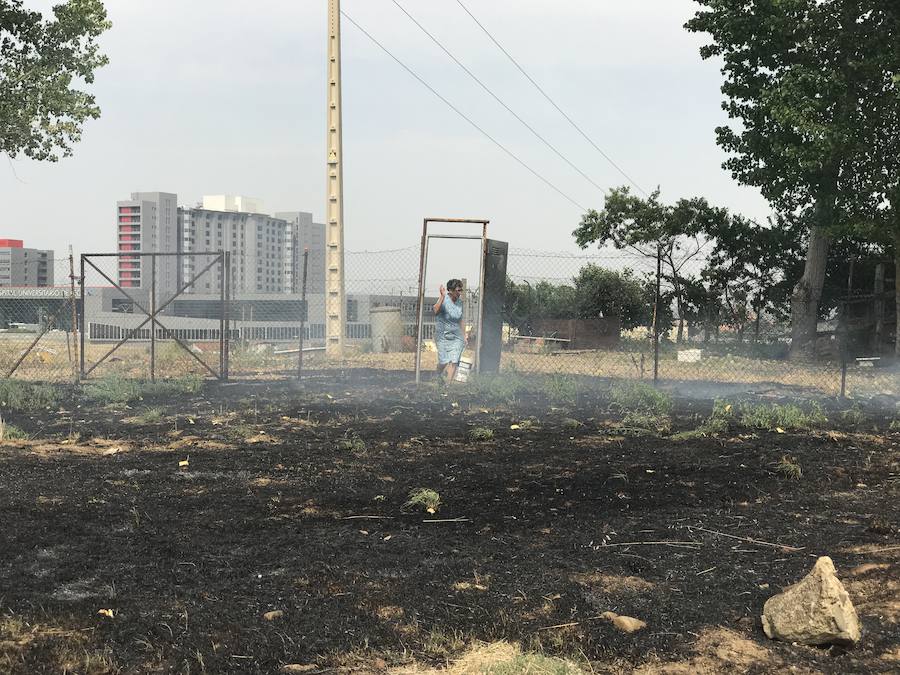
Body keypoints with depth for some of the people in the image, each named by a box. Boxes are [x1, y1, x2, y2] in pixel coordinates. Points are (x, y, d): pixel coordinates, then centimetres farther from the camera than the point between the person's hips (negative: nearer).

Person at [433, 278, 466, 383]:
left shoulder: (459, 303, 7)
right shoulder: (443, 300, -12)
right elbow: (435, 310, -34)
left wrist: (464, 336, 19)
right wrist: (442, 296, -40)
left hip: (456, 337, 5)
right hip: (443, 336, -5)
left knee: (454, 362, -8)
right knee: (444, 362, -4)